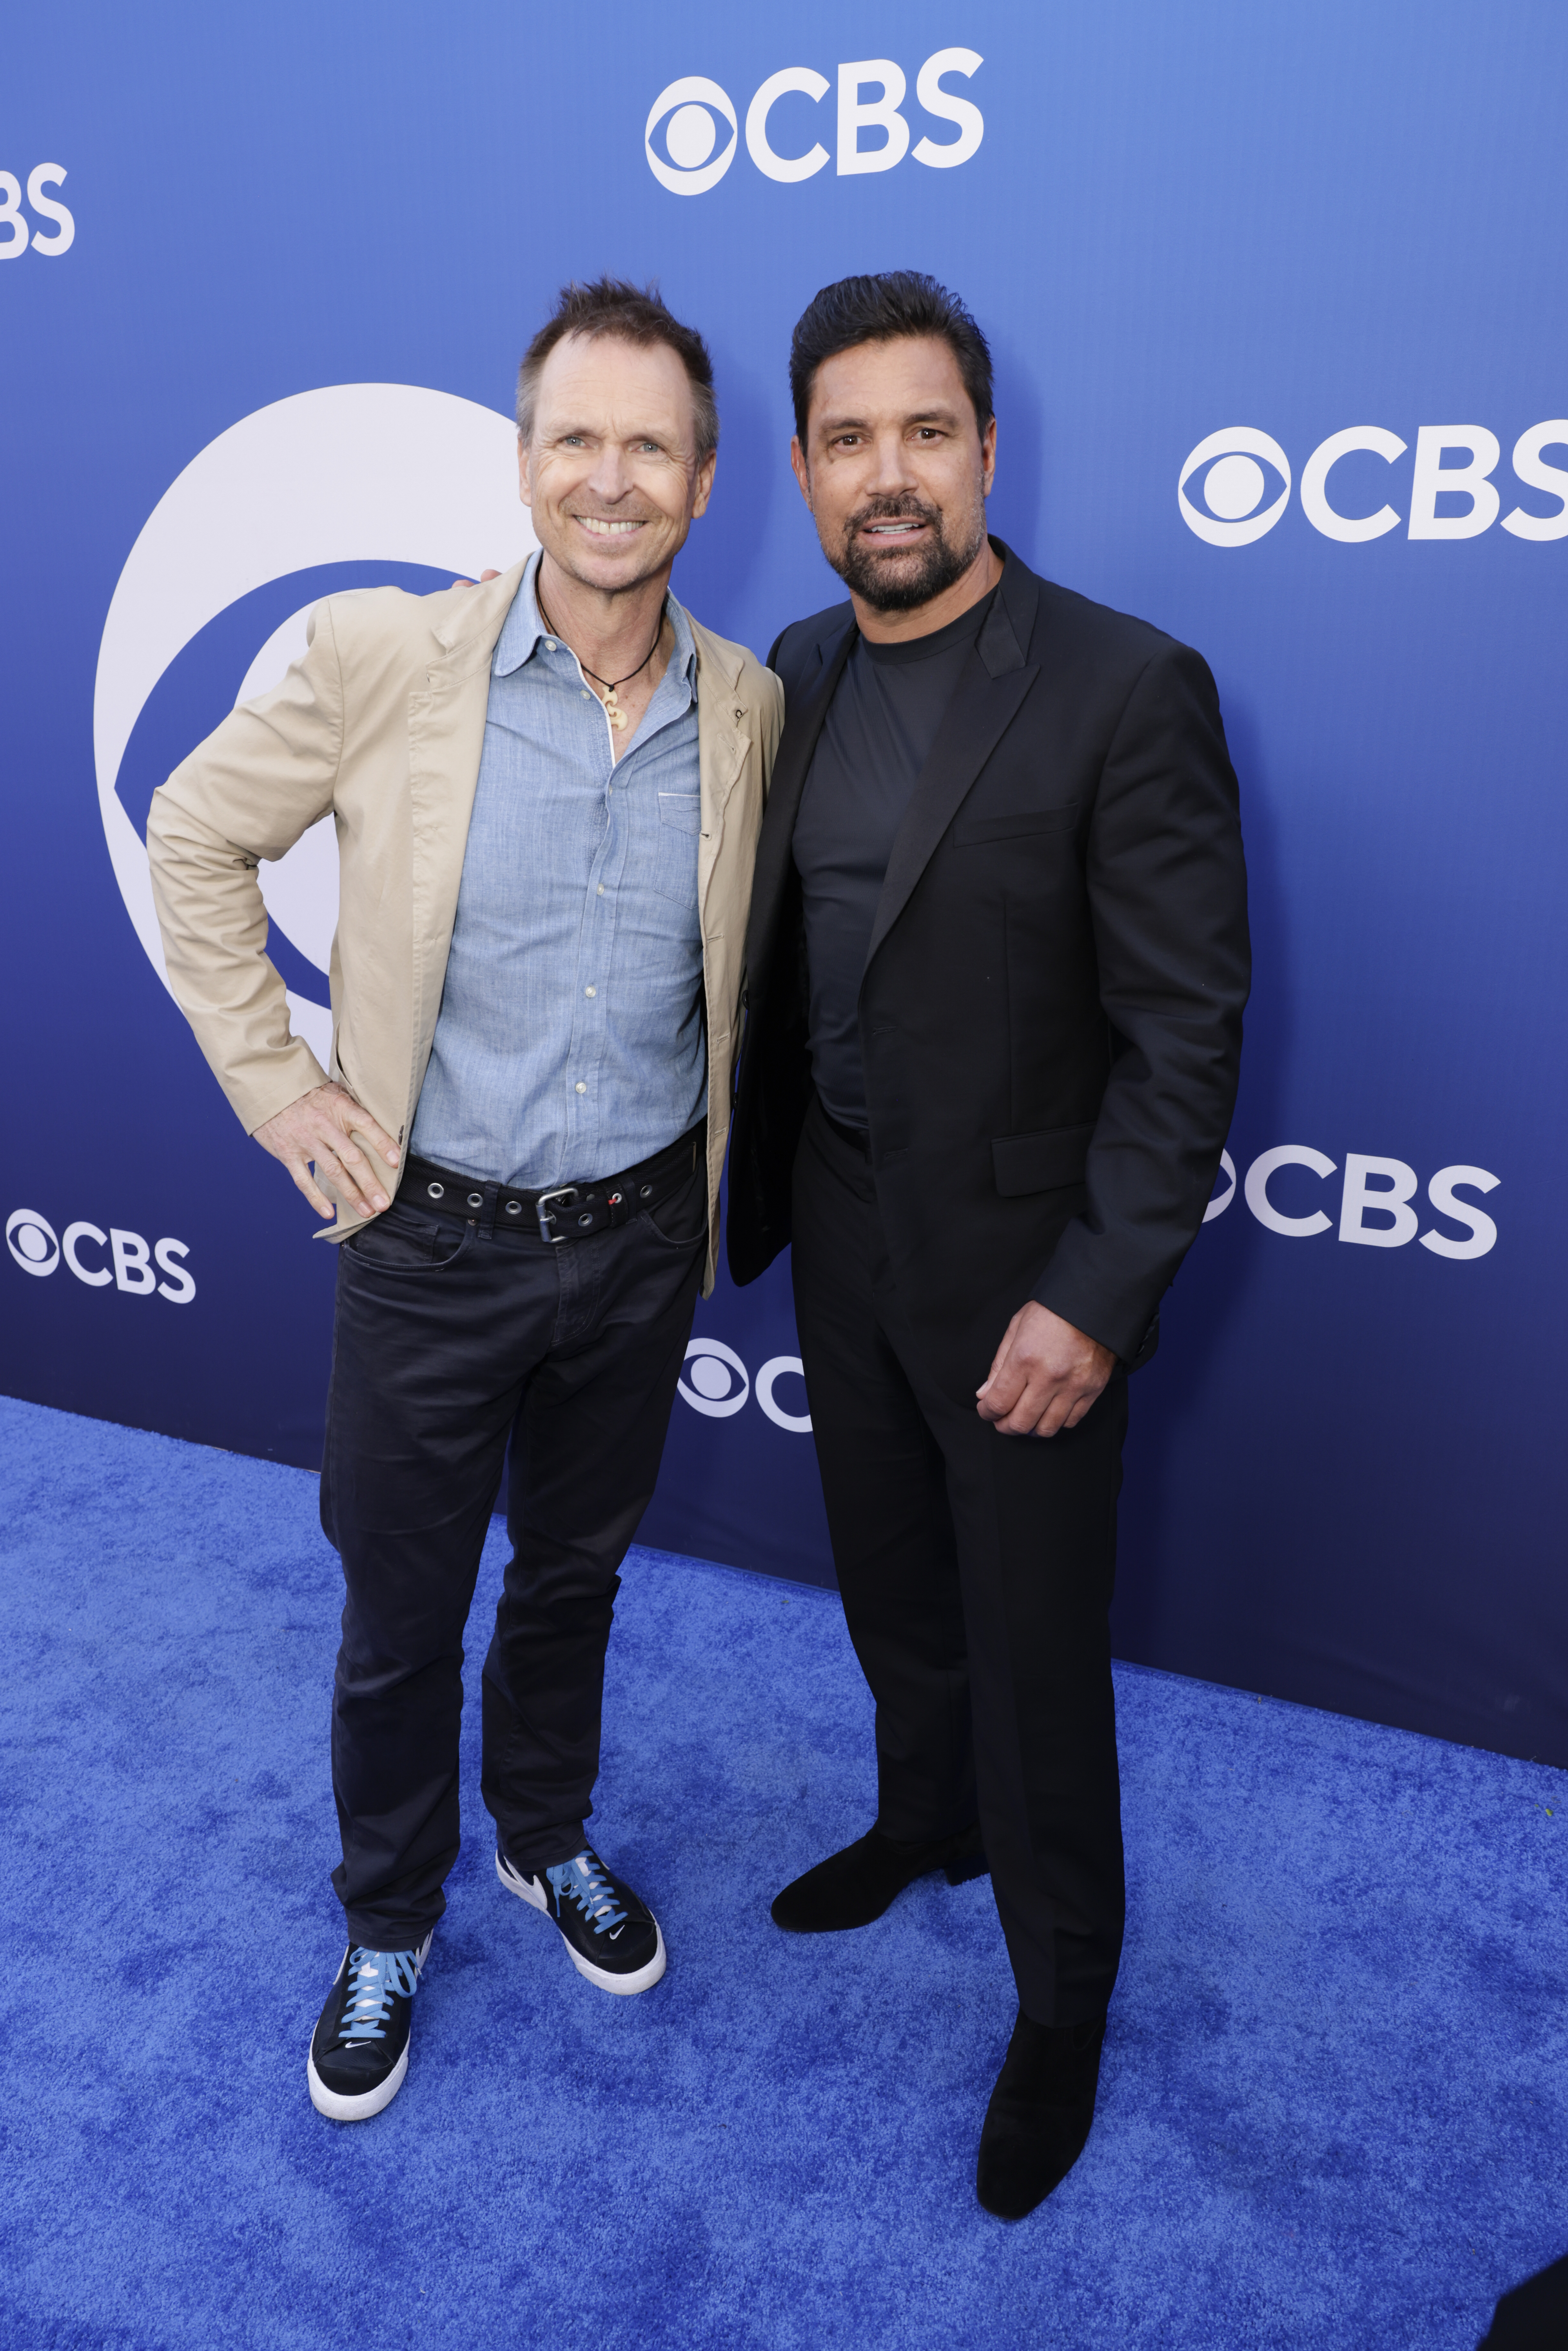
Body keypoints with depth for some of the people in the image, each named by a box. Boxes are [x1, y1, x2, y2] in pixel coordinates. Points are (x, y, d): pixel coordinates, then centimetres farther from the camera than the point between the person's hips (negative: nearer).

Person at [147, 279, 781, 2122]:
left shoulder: (751, 711, -3)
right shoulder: (383, 658, -13)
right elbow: (195, 835, 0)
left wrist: (715, 1181, 8)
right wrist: (273, 1082, -5)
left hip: (643, 1236, 3)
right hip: (433, 1239, -2)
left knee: (575, 1575, 22)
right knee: (400, 1614, 14)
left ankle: (545, 1837, 49)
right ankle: (388, 1924, 41)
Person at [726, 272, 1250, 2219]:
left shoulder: (1124, 690, -16)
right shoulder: (798, 676, 4)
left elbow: (1185, 1028, -17)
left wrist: (1093, 1298, -20)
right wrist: (755, 1187, 11)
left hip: (1017, 1269, -6)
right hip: (841, 1237, 6)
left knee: (1033, 1653, 9)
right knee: (891, 1592, 24)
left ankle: (1061, 2004, 34)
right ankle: (925, 1822, 52)